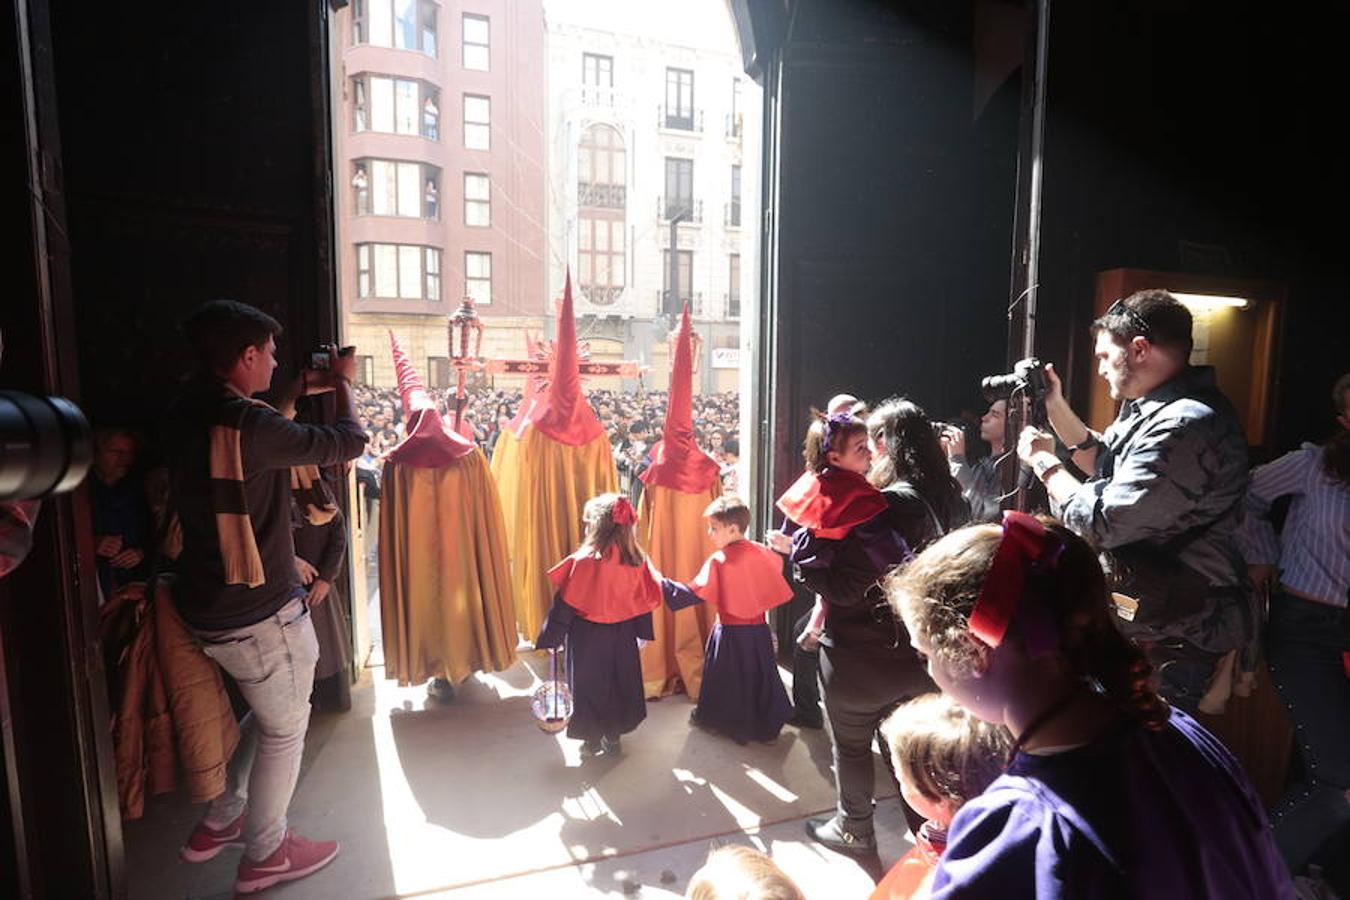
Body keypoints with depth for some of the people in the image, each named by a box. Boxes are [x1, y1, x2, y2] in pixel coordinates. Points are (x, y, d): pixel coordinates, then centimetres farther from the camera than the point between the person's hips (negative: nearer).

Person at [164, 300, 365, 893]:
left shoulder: (187, 415, 0)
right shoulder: (250, 425, -27)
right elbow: (348, 442, -17)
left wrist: (304, 390, 19)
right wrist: (343, 384, 0)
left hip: (208, 604, 9)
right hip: (258, 614, -9)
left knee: (268, 713, 28)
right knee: (284, 729, 13)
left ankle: (220, 822, 42)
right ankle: (264, 855, 32)